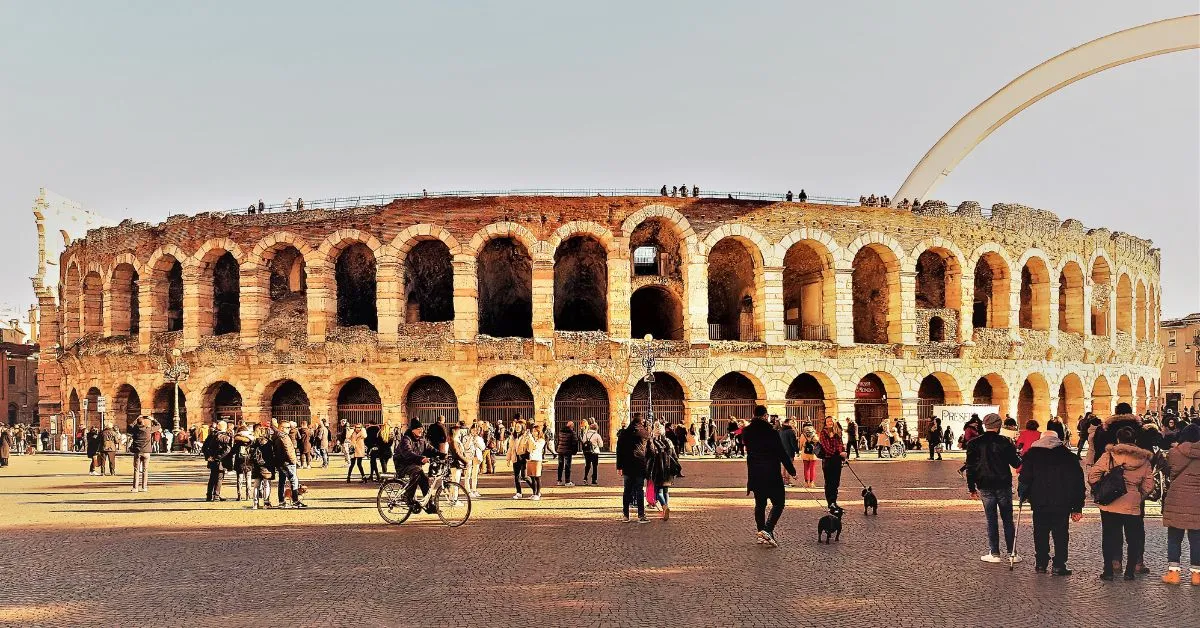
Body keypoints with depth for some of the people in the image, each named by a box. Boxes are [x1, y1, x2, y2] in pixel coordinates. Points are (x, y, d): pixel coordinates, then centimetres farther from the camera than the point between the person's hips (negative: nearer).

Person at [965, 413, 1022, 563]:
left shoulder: (974, 443, -2)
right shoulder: (1005, 442, -6)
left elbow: (970, 467, 0)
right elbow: (1015, 462, 1)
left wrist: (972, 488, 6)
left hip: (985, 487, 0)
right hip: (1004, 486, 0)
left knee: (991, 520, 6)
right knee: (1008, 519, 8)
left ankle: (994, 553, 6)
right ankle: (1012, 553, 10)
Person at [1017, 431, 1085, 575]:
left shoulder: (1032, 455, 2)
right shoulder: (1069, 457, 5)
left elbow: (1024, 478, -3)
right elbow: (1078, 482, 3)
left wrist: (1022, 495, 13)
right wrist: (1077, 508, 6)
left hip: (1040, 504, 0)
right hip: (1063, 505, 0)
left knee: (1041, 534, 11)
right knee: (1061, 535, 6)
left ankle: (1041, 563, 13)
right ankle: (1059, 566, 3)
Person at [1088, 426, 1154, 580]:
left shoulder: (1109, 455, -7)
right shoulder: (1144, 460, 2)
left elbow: (1092, 475, -11)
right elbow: (1149, 485, 3)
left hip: (1109, 504, -1)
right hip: (1133, 505, 1)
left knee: (1109, 538, 8)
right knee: (1134, 539, 14)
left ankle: (1109, 570, 9)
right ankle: (1130, 571, 14)